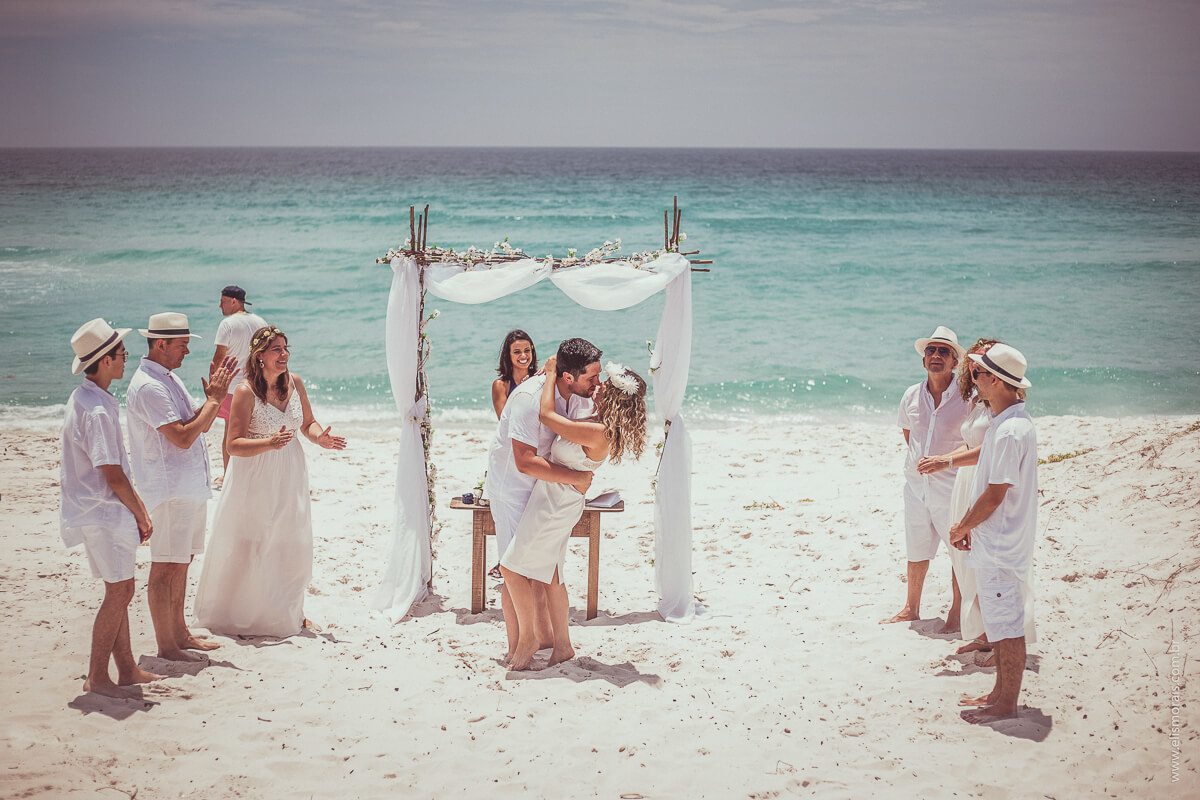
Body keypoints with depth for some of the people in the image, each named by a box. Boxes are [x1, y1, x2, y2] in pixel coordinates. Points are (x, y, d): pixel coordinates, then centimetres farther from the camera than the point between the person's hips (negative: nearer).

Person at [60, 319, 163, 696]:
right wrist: (140, 514, -8)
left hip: (106, 510, 10)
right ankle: (97, 676, 3)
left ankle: (127, 669, 21)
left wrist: (137, 507, 17)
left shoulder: (87, 400, 12)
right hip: (103, 513, -10)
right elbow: (112, 474, -20)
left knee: (121, 591, 14)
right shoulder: (96, 411, -21)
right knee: (119, 592, -5)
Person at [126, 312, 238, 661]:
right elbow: (183, 437, -23)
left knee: (180, 562, 16)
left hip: (189, 486, 10)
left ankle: (179, 634, 25)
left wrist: (214, 396, 0)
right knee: (165, 567, -4)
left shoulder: (169, 380, 16)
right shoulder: (148, 386, -17)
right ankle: (166, 645, 1)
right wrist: (213, 400, -14)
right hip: (168, 489, -10)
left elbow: (201, 424, 16)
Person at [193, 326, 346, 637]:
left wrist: (320, 437, -9)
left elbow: (307, 423, 13)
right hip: (256, 479, -5)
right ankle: (244, 616, 18)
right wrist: (270, 443, -31)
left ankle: (289, 612, 23)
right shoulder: (246, 390, -16)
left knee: (291, 544, 8)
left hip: (289, 475, 5)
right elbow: (234, 444, -17)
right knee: (250, 548, 2)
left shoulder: (294, 382, 1)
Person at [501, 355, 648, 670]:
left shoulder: (598, 433, -28)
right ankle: (563, 645, 23)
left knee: (512, 568, 0)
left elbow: (547, 414, -25)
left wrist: (552, 372, -13)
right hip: (558, 502, 9)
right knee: (549, 576, 16)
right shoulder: (606, 426, 1)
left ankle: (527, 638, 13)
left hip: (555, 503, -9)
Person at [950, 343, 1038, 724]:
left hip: (1002, 548, -10)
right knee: (999, 623, 17)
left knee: (1007, 625, -1)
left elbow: (995, 495, -21)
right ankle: (1000, 693, 27)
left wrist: (962, 528, -9)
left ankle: (1006, 706, 7)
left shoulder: (1010, 431, -23)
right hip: (994, 543, 10)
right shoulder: (1005, 422, 10)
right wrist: (967, 523, 14)